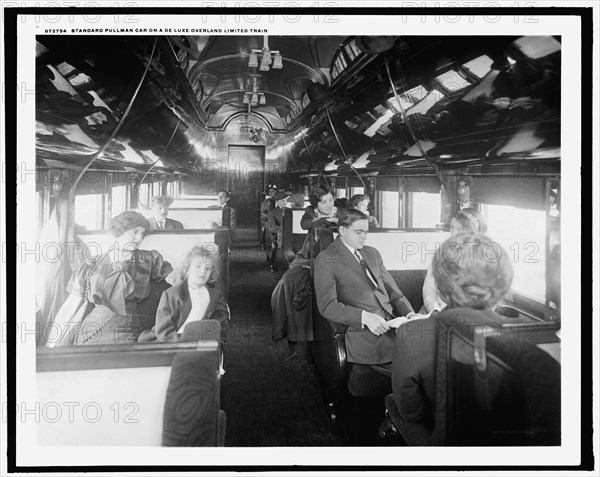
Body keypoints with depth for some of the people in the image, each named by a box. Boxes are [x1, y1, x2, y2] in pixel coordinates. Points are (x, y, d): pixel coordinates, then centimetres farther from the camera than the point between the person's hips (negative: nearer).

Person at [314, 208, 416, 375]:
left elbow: (392, 290, 19)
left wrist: (409, 313, -1)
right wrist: (365, 317, -22)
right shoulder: (326, 260, -1)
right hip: (364, 332, -6)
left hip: (393, 320, 7)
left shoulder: (372, 253, 21)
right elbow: (327, 306, -9)